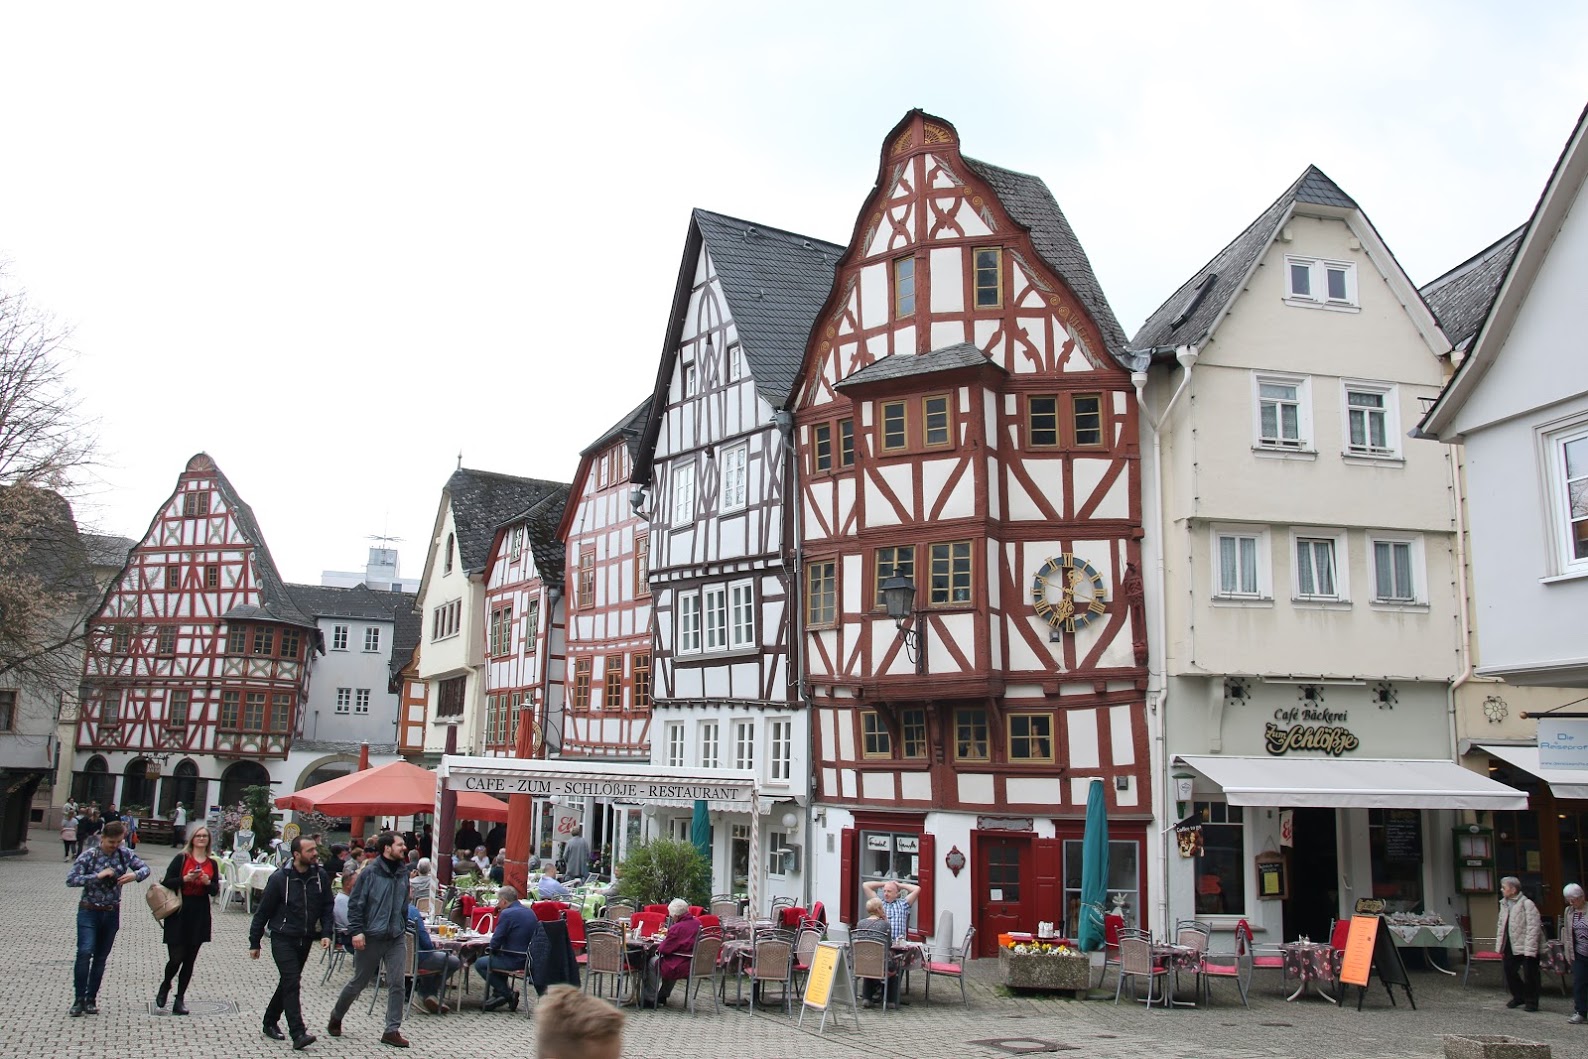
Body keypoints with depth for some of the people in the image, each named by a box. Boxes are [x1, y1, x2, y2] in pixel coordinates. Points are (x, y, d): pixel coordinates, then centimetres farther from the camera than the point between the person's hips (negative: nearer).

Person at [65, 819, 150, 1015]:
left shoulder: (125, 854, -1)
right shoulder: (89, 855, -10)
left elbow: (145, 868, 4)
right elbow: (71, 879, -15)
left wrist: (134, 875, -18)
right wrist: (98, 876, -25)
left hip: (112, 913, 3)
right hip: (89, 911, -3)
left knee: (101, 957, 9)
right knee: (85, 951, -18)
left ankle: (91, 999, 19)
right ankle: (79, 999, -7)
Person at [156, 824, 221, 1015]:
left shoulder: (212, 863, 8)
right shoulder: (181, 859, -2)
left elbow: (215, 891, 9)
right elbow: (167, 883, -5)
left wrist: (208, 882, -11)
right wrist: (185, 879, -20)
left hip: (200, 915, 3)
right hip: (179, 913, -3)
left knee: (190, 959, 6)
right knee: (176, 957, -5)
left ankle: (179, 999, 15)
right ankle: (165, 985, 27)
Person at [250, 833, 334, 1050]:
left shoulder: (320, 876, -2)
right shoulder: (280, 878, -13)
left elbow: (327, 907, 7)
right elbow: (263, 911, -5)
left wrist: (326, 933, -6)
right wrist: (254, 943, -2)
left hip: (306, 940, 5)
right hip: (283, 939, -5)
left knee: (288, 983, 15)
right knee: (291, 983, -13)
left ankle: (270, 1022, 34)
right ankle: (298, 1034, -15)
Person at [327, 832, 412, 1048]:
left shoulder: (403, 872, 4)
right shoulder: (370, 873, -11)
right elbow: (355, 904, -9)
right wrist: (357, 931, -15)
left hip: (396, 939, 4)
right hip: (371, 938, -4)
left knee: (397, 984, -4)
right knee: (359, 982, 11)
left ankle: (392, 1030, 3)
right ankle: (335, 1017, 36)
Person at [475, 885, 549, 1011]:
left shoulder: (507, 914, -16)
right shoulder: (529, 912, 10)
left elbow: (495, 943, -16)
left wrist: (493, 949, 7)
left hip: (515, 960, -9)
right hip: (529, 957, 9)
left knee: (480, 964, 6)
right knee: (492, 958, 30)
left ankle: (508, 993, 4)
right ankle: (498, 994, 26)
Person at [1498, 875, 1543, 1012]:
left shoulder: (1527, 904, -15)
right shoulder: (1504, 904, 10)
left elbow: (1532, 928, -18)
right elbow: (1501, 925, 16)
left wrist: (1529, 949, -21)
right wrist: (1501, 946, 12)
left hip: (1525, 947, -8)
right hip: (1510, 947, 8)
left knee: (1529, 975, 2)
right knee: (1509, 971, 12)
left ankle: (1531, 1001, 16)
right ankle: (1518, 997, 29)